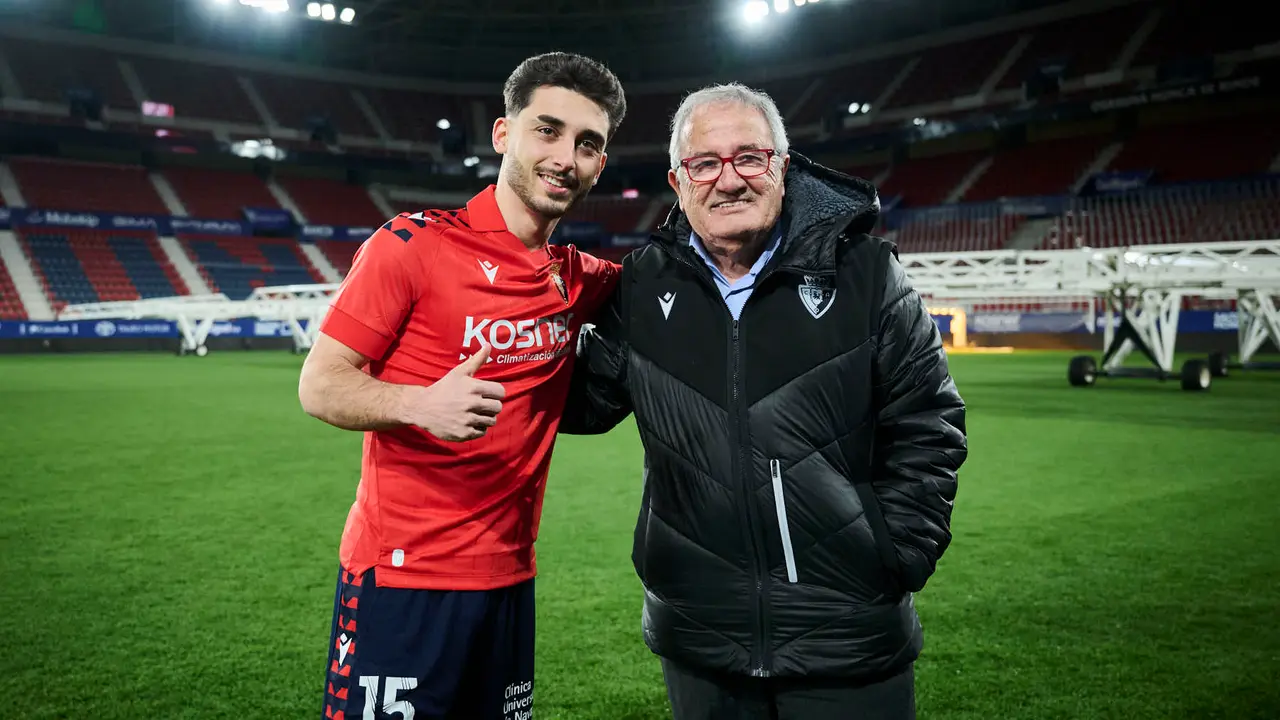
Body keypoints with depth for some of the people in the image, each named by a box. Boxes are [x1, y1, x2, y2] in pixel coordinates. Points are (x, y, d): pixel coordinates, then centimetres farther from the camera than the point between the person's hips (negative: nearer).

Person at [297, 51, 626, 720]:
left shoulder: (578, 278, 6)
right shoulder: (413, 244, -10)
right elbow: (319, 386, -9)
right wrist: (422, 403, -28)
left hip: (508, 579, 5)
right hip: (399, 575, -5)